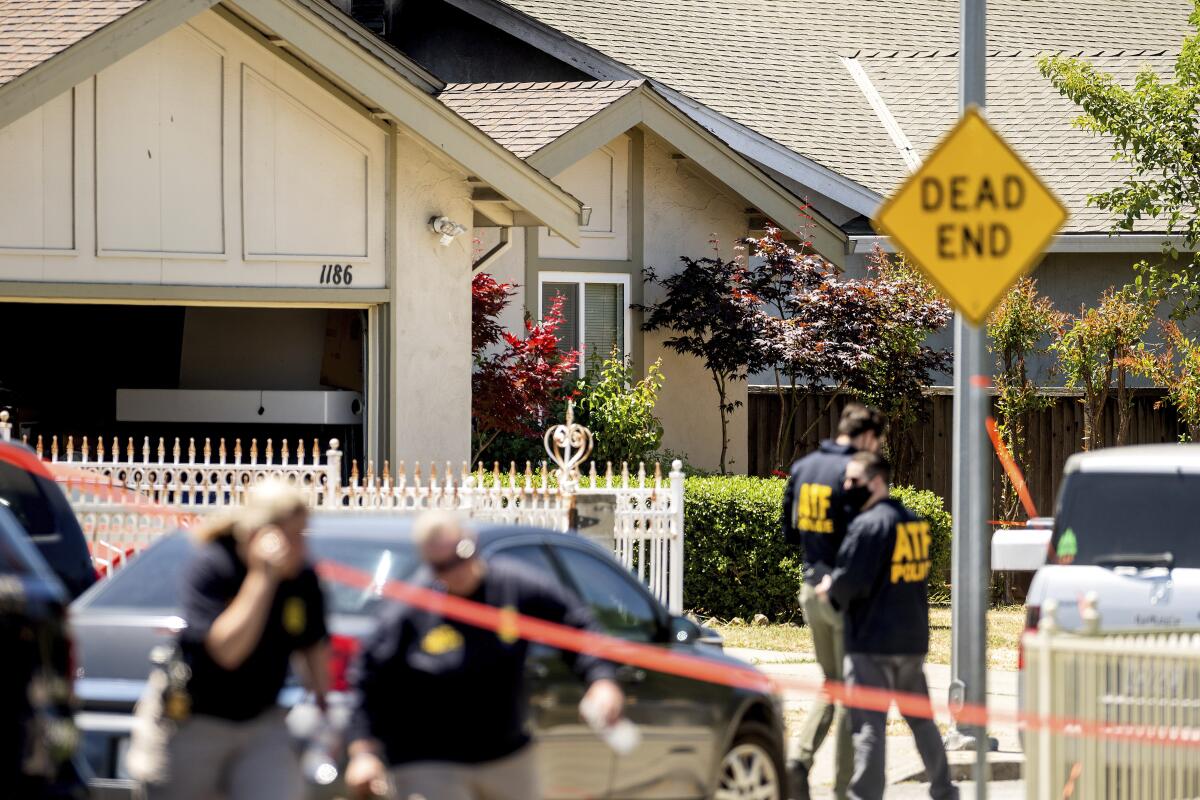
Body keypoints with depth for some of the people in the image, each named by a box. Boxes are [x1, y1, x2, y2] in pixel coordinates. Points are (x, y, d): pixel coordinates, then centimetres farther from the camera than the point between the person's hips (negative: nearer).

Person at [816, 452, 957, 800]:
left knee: (868, 723, -6)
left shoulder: (869, 525, -16)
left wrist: (829, 590, 2)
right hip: (913, 639, 8)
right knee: (921, 717, 20)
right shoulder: (915, 523, 10)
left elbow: (848, 581, -21)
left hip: (872, 642, -8)